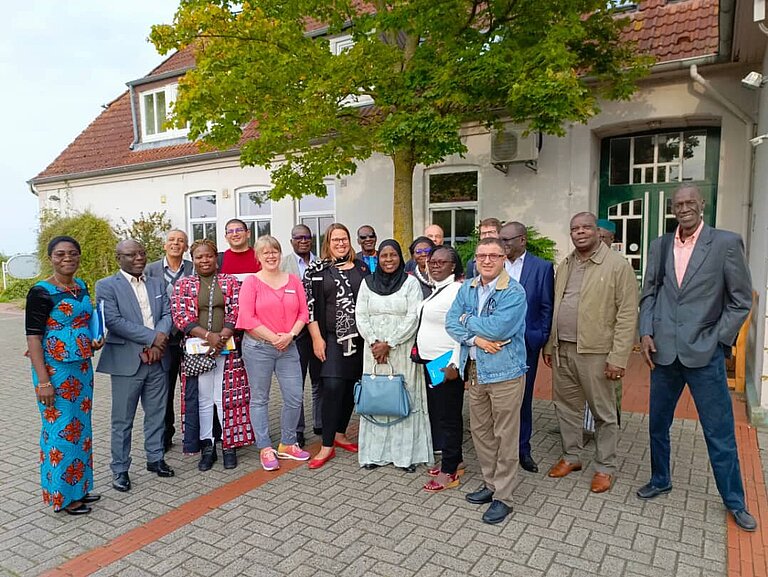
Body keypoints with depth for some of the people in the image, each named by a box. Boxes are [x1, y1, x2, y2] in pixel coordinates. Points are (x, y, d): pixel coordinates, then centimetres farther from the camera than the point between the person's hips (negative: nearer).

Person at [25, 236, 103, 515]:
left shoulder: (81, 286, 7)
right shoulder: (41, 292, -13)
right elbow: (33, 337, -15)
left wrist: (93, 342, 6)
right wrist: (43, 381, -19)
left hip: (82, 368, 7)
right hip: (55, 371, -7)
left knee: (80, 427, 15)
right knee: (61, 429, 2)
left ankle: (79, 486, 29)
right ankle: (62, 494, 18)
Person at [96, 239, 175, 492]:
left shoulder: (157, 284, 13)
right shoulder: (107, 286, -3)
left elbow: (167, 315, 7)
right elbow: (113, 320, -14)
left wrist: (158, 339, -13)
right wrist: (152, 337, -16)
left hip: (157, 360, 5)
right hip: (127, 362, -4)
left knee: (157, 414, 14)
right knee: (123, 419, 5)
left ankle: (155, 458, 30)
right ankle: (120, 469, 18)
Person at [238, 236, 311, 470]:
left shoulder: (293, 280, 8)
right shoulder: (251, 282, -3)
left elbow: (303, 312, 6)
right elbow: (246, 318, -10)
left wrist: (290, 335, -10)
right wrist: (273, 338, -13)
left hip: (288, 347, 3)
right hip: (258, 347, -3)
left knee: (295, 398, 4)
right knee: (259, 398, 6)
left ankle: (287, 444, 22)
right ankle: (265, 449, 18)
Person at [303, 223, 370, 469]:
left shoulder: (361, 267, 10)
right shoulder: (317, 270, 0)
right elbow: (310, 305, -3)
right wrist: (317, 338, -9)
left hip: (359, 337, 4)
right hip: (331, 337, -4)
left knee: (351, 386, 9)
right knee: (332, 387, -12)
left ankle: (340, 434, 27)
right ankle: (327, 446, -2)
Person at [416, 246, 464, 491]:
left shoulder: (457, 291, -15)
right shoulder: (436, 289, 14)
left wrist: (454, 364, -24)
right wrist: (420, 350, 16)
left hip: (447, 365, -9)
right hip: (430, 362, 10)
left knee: (448, 415, 2)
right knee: (437, 412, 17)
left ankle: (449, 472, 14)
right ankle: (455, 460, 31)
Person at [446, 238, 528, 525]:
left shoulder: (514, 292, -13)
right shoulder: (467, 288, 7)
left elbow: (498, 328, -24)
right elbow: (451, 322, 1)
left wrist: (467, 320, -9)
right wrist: (475, 338, -15)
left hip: (505, 371, -6)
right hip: (475, 369, 6)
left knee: (505, 435, 4)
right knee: (480, 430, 17)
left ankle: (503, 496, 18)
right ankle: (490, 483, 35)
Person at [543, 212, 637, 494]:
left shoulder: (618, 265, -8)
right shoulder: (564, 265, 11)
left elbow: (627, 314, -11)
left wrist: (618, 358, -16)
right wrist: (549, 346, 12)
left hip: (596, 351, -5)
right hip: (562, 349, 6)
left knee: (604, 413, 8)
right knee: (566, 406, 16)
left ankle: (605, 467, 24)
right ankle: (571, 456, 33)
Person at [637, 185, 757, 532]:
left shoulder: (726, 242, -5)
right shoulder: (659, 246, 7)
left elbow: (741, 300, -3)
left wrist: (716, 340, -8)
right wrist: (646, 333, -2)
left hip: (704, 353, -3)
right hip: (663, 352, 4)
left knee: (719, 432, 7)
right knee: (658, 423, 15)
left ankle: (734, 501, 26)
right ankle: (660, 480, 35)